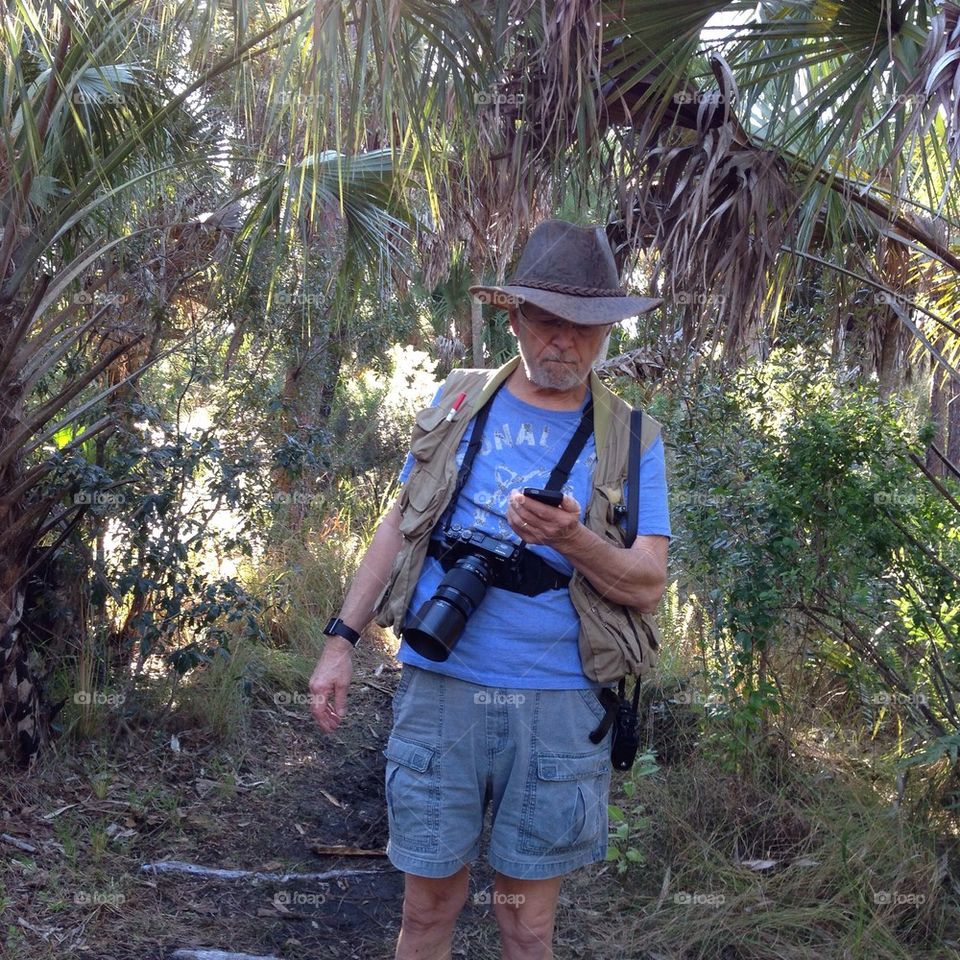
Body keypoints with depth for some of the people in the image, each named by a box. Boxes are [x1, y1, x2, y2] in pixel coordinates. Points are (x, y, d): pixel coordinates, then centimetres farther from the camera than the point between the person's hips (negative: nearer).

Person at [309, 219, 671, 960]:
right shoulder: (457, 406, 5)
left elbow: (648, 587, -5)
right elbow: (401, 526, 11)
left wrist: (572, 541, -24)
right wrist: (342, 640, 7)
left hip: (556, 706, -1)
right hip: (439, 690, 1)